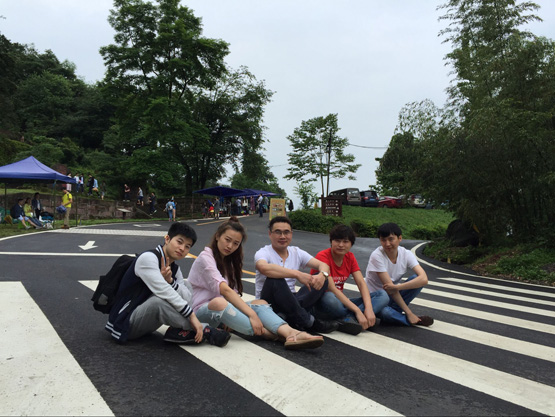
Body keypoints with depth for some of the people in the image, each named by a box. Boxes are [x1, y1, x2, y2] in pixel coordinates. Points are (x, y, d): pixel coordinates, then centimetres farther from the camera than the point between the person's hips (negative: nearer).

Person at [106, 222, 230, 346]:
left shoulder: (175, 270, 8)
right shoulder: (147, 258, -18)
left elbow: (188, 298, -5)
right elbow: (163, 291, -30)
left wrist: (170, 281, -22)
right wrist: (192, 316, -30)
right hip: (126, 323, -8)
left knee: (186, 285, 4)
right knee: (158, 301, -37)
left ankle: (178, 331, -19)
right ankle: (204, 331, -22)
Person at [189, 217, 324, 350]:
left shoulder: (229, 262, 16)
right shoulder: (205, 257, -11)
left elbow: (233, 294, 5)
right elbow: (224, 290, -24)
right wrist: (252, 314, -31)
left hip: (225, 309, 7)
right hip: (202, 310, -7)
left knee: (261, 303, -15)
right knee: (219, 302, -39)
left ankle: (290, 333, -40)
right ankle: (262, 332, -30)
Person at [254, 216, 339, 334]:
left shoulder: (296, 252, 9)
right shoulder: (263, 253, -9)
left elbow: (323, 265, 0)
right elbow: (264, 268, -34)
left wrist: (322, 275, -25)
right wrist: (297, 274, -40)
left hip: (290, 302, 6)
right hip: (269, 305, -5)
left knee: (322, 281, -12)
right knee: (275, 279, -35)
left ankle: (287, 317, -30)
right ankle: (308, 322, -24)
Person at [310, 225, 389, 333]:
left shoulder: (350, 257, 5)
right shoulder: (322, 256, -16)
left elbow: (361, 283, -5)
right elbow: (331, 289, -24)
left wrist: (369, 308, -23)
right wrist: (357, 311, -28)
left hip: (341, 302, 7)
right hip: (320, 305, -7)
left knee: (383, 295, -9)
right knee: (329, 298, -44)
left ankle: (347, 319, -27)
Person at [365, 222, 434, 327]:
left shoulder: (406, 254, -10)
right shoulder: (377, 256, -22)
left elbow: (424, 279, -25)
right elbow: (390, 288, -23)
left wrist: (396, 287, -37)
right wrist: (409, 313, -23)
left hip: (393, 295, 5)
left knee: (416, 279, -21)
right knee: (385, 312, -38)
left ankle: (393, 311, -14)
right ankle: (417, 320, -13)